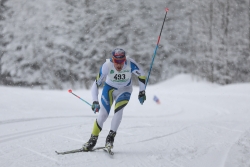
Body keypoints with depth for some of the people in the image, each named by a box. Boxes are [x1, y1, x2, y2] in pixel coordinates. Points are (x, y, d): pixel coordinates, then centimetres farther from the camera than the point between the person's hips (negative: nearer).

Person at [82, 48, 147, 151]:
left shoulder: (130, 64, -29)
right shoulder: (107, 66, -31)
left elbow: (141, 75, -10)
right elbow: (96, 84, -27)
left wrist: (142, 92, -6)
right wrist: (95, 102, -38)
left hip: (124, 90, 0)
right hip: (109, 88, 0)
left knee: (119, 109, -25)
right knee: (103, 114, -9)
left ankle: (111, 136, -18)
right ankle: (93, 140, 5)